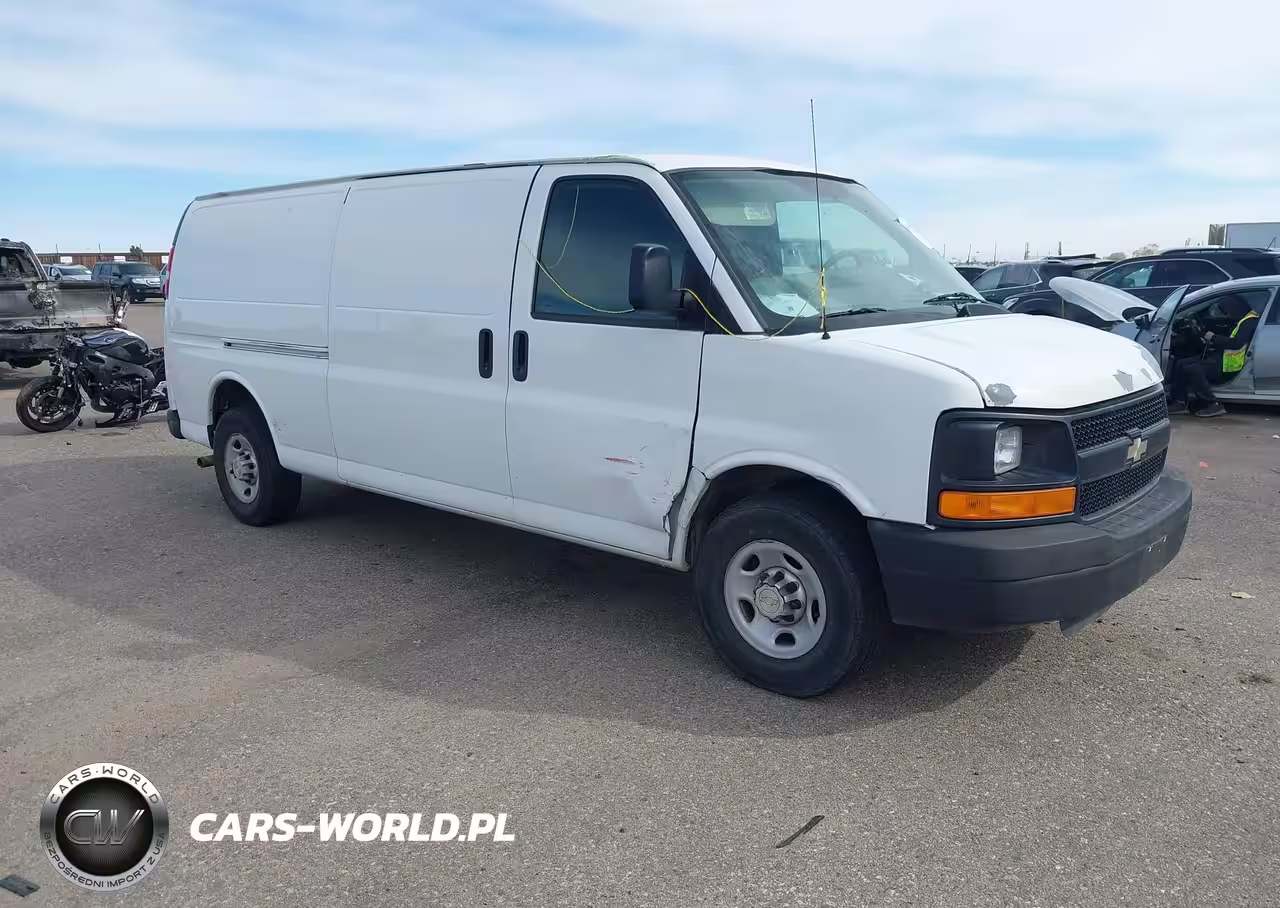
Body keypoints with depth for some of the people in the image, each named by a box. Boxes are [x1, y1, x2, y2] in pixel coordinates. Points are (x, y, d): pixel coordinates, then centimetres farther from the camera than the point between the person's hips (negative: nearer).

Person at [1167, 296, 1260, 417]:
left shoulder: (1250, 322, -12)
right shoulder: (1243, 321, 22)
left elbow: (1236, 343, -25)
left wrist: (1214, 338, -13)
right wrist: (1213, 343, 9)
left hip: (1231, 365, -11)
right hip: (1224, 356, 11)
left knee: (1192, 370, -26)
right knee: (1181, 364, 3)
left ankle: (1213, 405, -23)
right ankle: (1179, 401, -3)